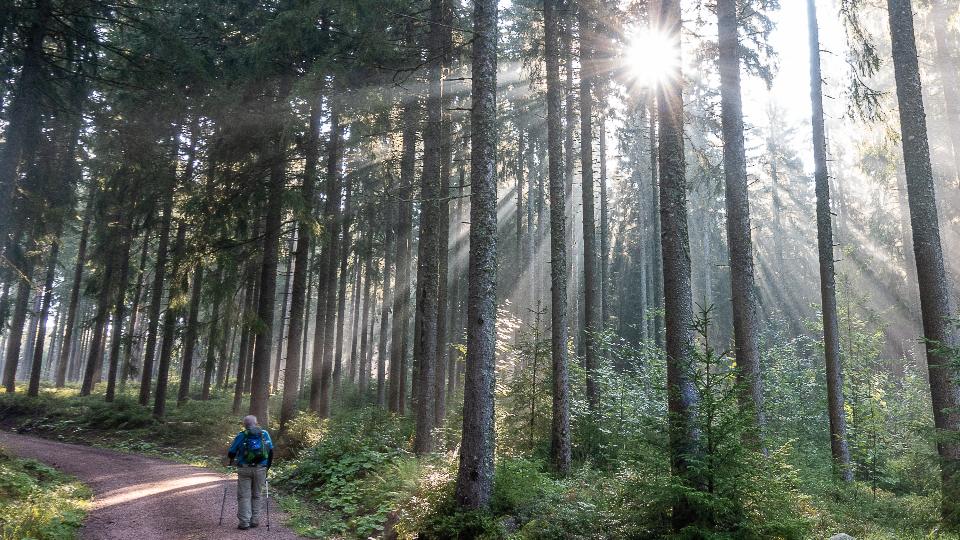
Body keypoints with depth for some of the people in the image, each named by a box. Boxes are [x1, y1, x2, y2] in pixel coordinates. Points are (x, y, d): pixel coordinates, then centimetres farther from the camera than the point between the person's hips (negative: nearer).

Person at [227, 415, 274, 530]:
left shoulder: (241, 435, 0)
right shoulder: (264, 434, 6)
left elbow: (231, 453, 3)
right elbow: (271, 451, 7)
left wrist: (232, 460, 25)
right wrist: (268, 466, 18)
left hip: (244, 469, -2)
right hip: (260, 469, 2)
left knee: (244, 496, 4)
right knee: (256, 495, 13)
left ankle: (244, 522, -1)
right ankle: (255, 521, 14)